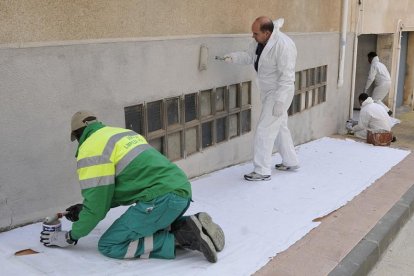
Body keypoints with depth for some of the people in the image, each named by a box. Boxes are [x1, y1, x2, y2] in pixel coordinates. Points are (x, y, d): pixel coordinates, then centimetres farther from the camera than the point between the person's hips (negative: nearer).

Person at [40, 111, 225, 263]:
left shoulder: (91, 149, -2)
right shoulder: (122, 134, 25)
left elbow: (96, 203, -3)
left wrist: (70, 237, 12)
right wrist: (84, 210, 36)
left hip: (162, 199, -9)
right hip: (181, 191, 9)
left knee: (109, 245, 0)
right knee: (143, 226, 30)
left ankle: (179, 238, -8)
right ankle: (188, 225, 8)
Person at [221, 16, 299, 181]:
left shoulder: (284, 45, -28)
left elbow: (286, 76, -27)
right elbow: (249, 56, 4)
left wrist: (280, 101, -28)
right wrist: (233, 57, -15)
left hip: (279, 93, -9)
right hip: (268, 92, 9)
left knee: (264, 131, -7)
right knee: (279, 127, 20)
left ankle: (262, 171, 4)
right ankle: (291, 162, 36)